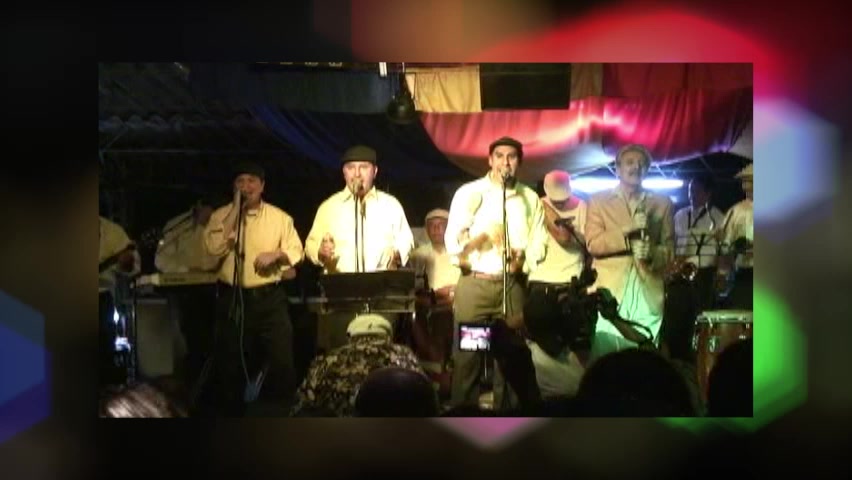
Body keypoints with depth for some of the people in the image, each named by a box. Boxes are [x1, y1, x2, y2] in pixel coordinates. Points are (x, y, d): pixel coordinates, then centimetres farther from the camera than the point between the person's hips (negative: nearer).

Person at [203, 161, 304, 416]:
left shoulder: (279, 217, 6)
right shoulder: (221, 215, 3)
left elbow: (296, 250, 7)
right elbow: (213, 248, -13)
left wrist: (276, 254, -14)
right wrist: (236, 212, -12)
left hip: (270, 298, 0)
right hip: (232, 298, 0)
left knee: (281, 359, -3)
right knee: (230, 361, 7)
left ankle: (282, 411, 10)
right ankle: (231, 411, 21)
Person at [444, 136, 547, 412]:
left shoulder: (530, 198, 13)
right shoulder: (469, 192, 3)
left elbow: (538, 242, 8)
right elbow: (452, 240, -5)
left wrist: (523, 259, -13)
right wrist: (483, 235, -23)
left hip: (513, 286, 2)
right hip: (474, 283, -2)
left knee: (511, 355, 3)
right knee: (467, 356, -3)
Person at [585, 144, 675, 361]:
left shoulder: (662, 204, 14)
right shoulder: (598, 200, 10)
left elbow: (670, 249, 10)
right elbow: (593, 243, -2)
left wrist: (652, 253, -11)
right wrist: (628, 229, -15)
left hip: (648, 293, 1)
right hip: (609, 292, -1)